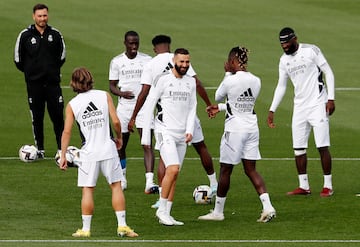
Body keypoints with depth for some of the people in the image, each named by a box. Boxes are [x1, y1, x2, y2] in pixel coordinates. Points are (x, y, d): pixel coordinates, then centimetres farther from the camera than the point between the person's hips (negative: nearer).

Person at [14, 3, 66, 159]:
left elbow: (61, 56, 15)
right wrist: (29, 71, 8)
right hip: (34, 83, -1)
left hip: (52, 82, 1)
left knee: (58, 116, -1)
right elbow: (18, 60, 6)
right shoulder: (25, 35, -3)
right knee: (37, 118, 4)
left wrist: (53, 70, 11)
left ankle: (61, 148, 7)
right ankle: (40, 149, 12)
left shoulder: (55, 34, 2)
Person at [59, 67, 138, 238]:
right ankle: (122, 225, 5)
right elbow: (116, 121, -3)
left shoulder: (72, 105, 0)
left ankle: (85, 229, 6)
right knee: (116, 186, 8)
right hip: (108, 149, 1)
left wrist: (63, 155, 4)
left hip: (88, 152, -1)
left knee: (87, 190, 5)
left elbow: (67, 132, -2)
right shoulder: (104, 96, 0)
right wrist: (119, 137, 15)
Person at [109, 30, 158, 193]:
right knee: (121, 145, 10)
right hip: (124, 107, 1)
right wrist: (121, 93, -14)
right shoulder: (116, 62, 4)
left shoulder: (147, 60, 3)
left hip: (143, 106, -1)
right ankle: (121, 179, 30)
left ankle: (149, 182, -20)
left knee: (147, 145, -13)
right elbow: (112, 85, 6)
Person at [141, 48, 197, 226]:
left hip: (181, 135, 6)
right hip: (165, 131, -6)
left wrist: (190, 130, -1)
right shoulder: (163, 79, -7)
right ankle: (162, 210, -6)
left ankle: (167, 214, 10)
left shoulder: (191, 82, 10)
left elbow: (192, 108, 15)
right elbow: (149, 105, -4)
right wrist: (146, 134, -5)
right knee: (173, 170, -18)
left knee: (174, 174, 6)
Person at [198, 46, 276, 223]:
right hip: (252, 127, 5)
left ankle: (218, 211, 17)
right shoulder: (256, 81, 3)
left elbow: (218, 97, 4)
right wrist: (220, 108, 20)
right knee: (251, 169, 9)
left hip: (234, 128, -5)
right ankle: (267, 206, -6)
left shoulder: (230, 81, -16)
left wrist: (227, 73, 8)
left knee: (225, 170, 7)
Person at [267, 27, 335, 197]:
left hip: (317, 105, -6)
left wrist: (331, 98, -11)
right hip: (299, 107, 6)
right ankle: (304, 186, 11)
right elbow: (281, 86, 17)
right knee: (298, 148, 3)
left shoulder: (311, 51, -7)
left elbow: (328, 73, -5)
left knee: (322, 147, -7)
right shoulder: (284, 60, 10)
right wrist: (272, 110, 12)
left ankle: (328, 186, 0)